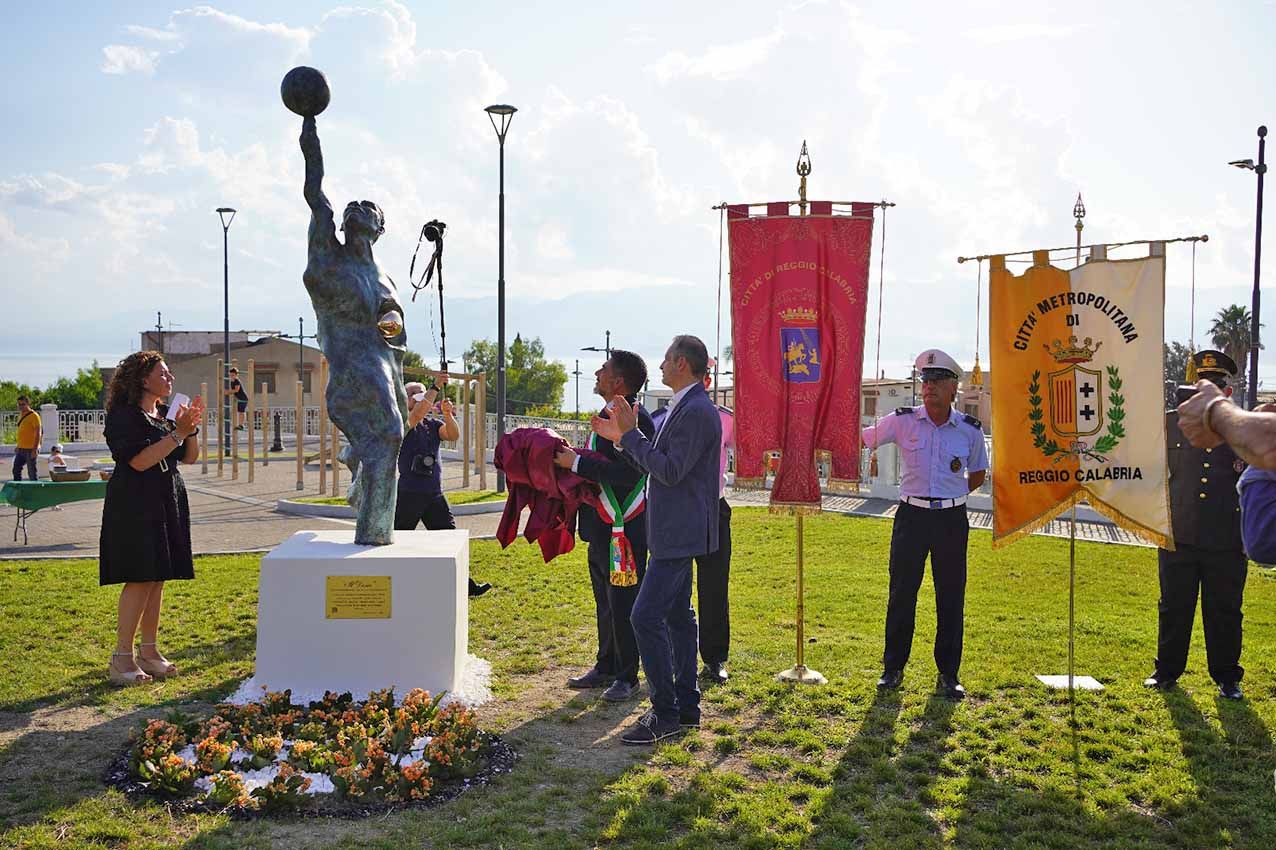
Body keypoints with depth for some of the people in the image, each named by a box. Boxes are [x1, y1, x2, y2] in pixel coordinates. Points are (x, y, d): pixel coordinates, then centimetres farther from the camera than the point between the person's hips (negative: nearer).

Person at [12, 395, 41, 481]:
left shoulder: (34, 416, -12)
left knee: (32, 473, -4)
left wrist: (35, 449, -21)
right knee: (16, 470, 10)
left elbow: (38, 433, -16)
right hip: (21, 449, 8)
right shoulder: (21, 415, 14)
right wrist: (18, 446, 21)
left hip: (30, 450, -8)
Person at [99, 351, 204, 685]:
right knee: (140, 579, -11)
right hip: (135, 506, -8)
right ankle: (122, 658, -5)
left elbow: (190, 458, 15)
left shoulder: (166, 414, 14)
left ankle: (149, 651, 16)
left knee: (157, 579, 9)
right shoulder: (123, 415, -9)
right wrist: (177, 434, -20)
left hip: (167, 504, 8)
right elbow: (140, 460, -20)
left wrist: (191, 428, -1)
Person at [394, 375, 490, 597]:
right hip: (409, 494, -5)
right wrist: (436, 387, -25)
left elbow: (454, 435, -3)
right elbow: (417, 414, -25)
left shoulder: (432, 424, 13)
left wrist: (448, 414, -20)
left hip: (435, 494, 6)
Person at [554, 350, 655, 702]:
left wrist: (577, 462, -21)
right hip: (602, 528, 10)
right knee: (605, 603, 18)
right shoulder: (608, 414, 14)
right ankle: (606, 667, 30)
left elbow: (627, 473, -27)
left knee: (623, 605, 1)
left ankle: (626, 676, 12)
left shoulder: (635, 419, -18)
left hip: (624, 530, -10)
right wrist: (574, 460, 8)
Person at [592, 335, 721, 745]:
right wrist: (620, 438, 10)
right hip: (675, 530, 11)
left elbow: (670, 470, -24)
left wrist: (630, 434, -19)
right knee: (677, 615, 15)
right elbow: (659, 463, 18)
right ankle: (686, 706, 23)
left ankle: (665, 714, -5)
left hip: (680, 533, -11)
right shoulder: (682, 408, 14)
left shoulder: (696, 412, -19)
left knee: (646, 616, -12)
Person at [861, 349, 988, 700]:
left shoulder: (970, 429, 1)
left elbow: (978, 473, 16)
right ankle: (893, 668, 16)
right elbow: (859, 439, 3)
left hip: (952, 519, 1)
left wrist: (952, 496, 6)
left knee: (951, 598, 5)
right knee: (901, 594, 3)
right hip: (912, 516, -1)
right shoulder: (903, 421, -2)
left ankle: (948, 673, 18)